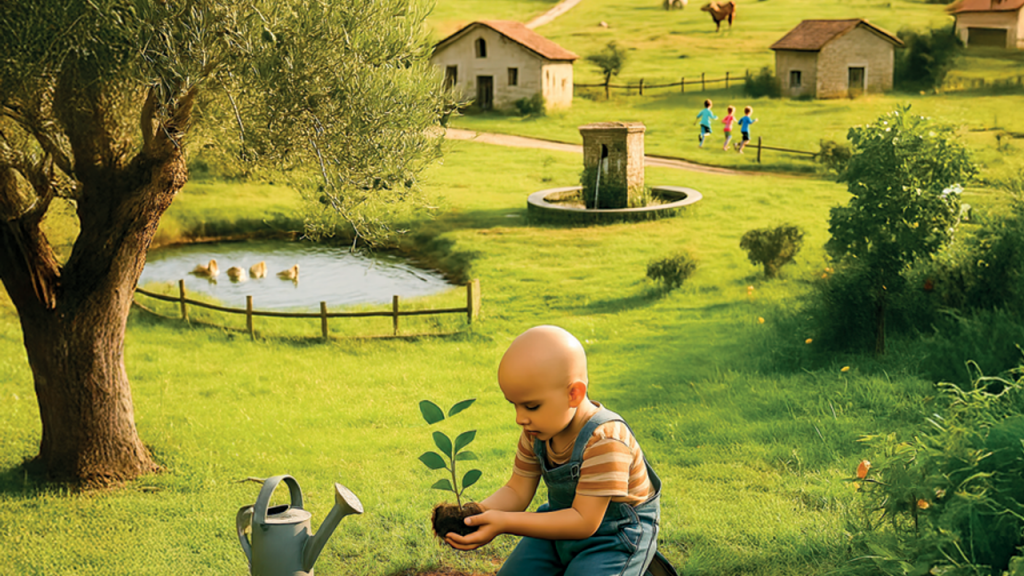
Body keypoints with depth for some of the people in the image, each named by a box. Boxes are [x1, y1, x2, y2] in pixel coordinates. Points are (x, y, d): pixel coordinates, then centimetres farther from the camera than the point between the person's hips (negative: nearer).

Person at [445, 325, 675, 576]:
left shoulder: (604, 440, -32)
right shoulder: (537, 431, -8)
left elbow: (584, 522, -32)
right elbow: (516, 491, -2)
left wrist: (503, 523, -37)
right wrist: (472, 514, -24)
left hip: (615, 536, -7)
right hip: (563, 521, 7)